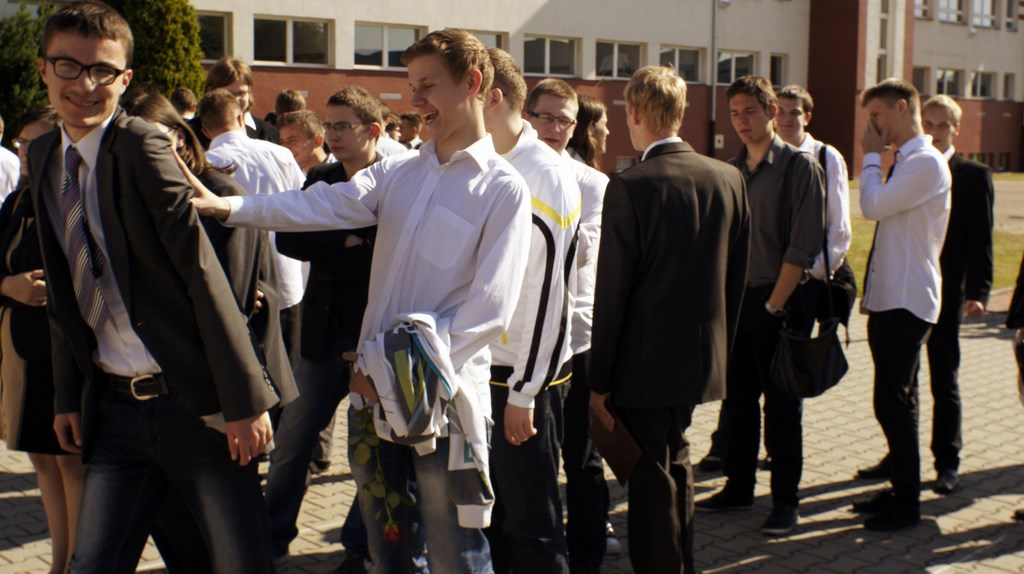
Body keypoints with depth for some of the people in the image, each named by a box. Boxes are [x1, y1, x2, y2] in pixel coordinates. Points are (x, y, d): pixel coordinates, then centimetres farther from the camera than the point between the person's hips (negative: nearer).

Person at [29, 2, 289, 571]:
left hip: (196, 402, -6)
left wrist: (245, 398, -18)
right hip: (116, 410, 6)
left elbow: (204, 273, -15)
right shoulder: (44, 157, 11)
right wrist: (69, 395, 14)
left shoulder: (144, 146, -11)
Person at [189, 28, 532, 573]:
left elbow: (489, 308, -14)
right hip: (376, 390, 6)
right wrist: (227, 206, -21)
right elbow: (324, 205, -6)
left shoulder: (503, 190, -7)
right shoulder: (398, 172, 9)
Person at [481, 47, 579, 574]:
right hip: (483, 368, 7)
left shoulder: (544, 175, -15)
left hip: (521, 376, -7)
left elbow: (546, 292, -17)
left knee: (531, 521, 3)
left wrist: (523, 393, -17)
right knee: (488, 511, 17)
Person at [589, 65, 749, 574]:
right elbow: (736, 277, 8)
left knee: (651, 479, 5)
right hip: (703, 356, 7)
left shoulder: (630, 187, -17)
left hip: (647, 361, -6)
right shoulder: (728, 178, 1)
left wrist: (599, 380, -8)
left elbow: (612, 291, -15)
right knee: (675, 463, 24)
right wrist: (720, 348, 18)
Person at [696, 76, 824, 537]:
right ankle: (739, 487, 23)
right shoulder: (730, 170, 9)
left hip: (782, 300, -5)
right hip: (737, 297, 6)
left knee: (781, 404, 1)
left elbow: (803, 246, -13)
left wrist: (774, 305, -15)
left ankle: (785, 500, 10)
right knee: (738, 398, 11)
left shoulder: (799, 166, -8)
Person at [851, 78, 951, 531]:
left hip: (907, 302, -10)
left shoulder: (927, 163, -15)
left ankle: (907, 504, 4)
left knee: (893, 403, -6)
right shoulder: (904, 162, 17)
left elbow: (872, 206, -22)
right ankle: (899, 489, 25)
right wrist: (871, 290, 17)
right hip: (889, 299, 10)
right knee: (895, 402, 15)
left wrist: (871, 156, -7)